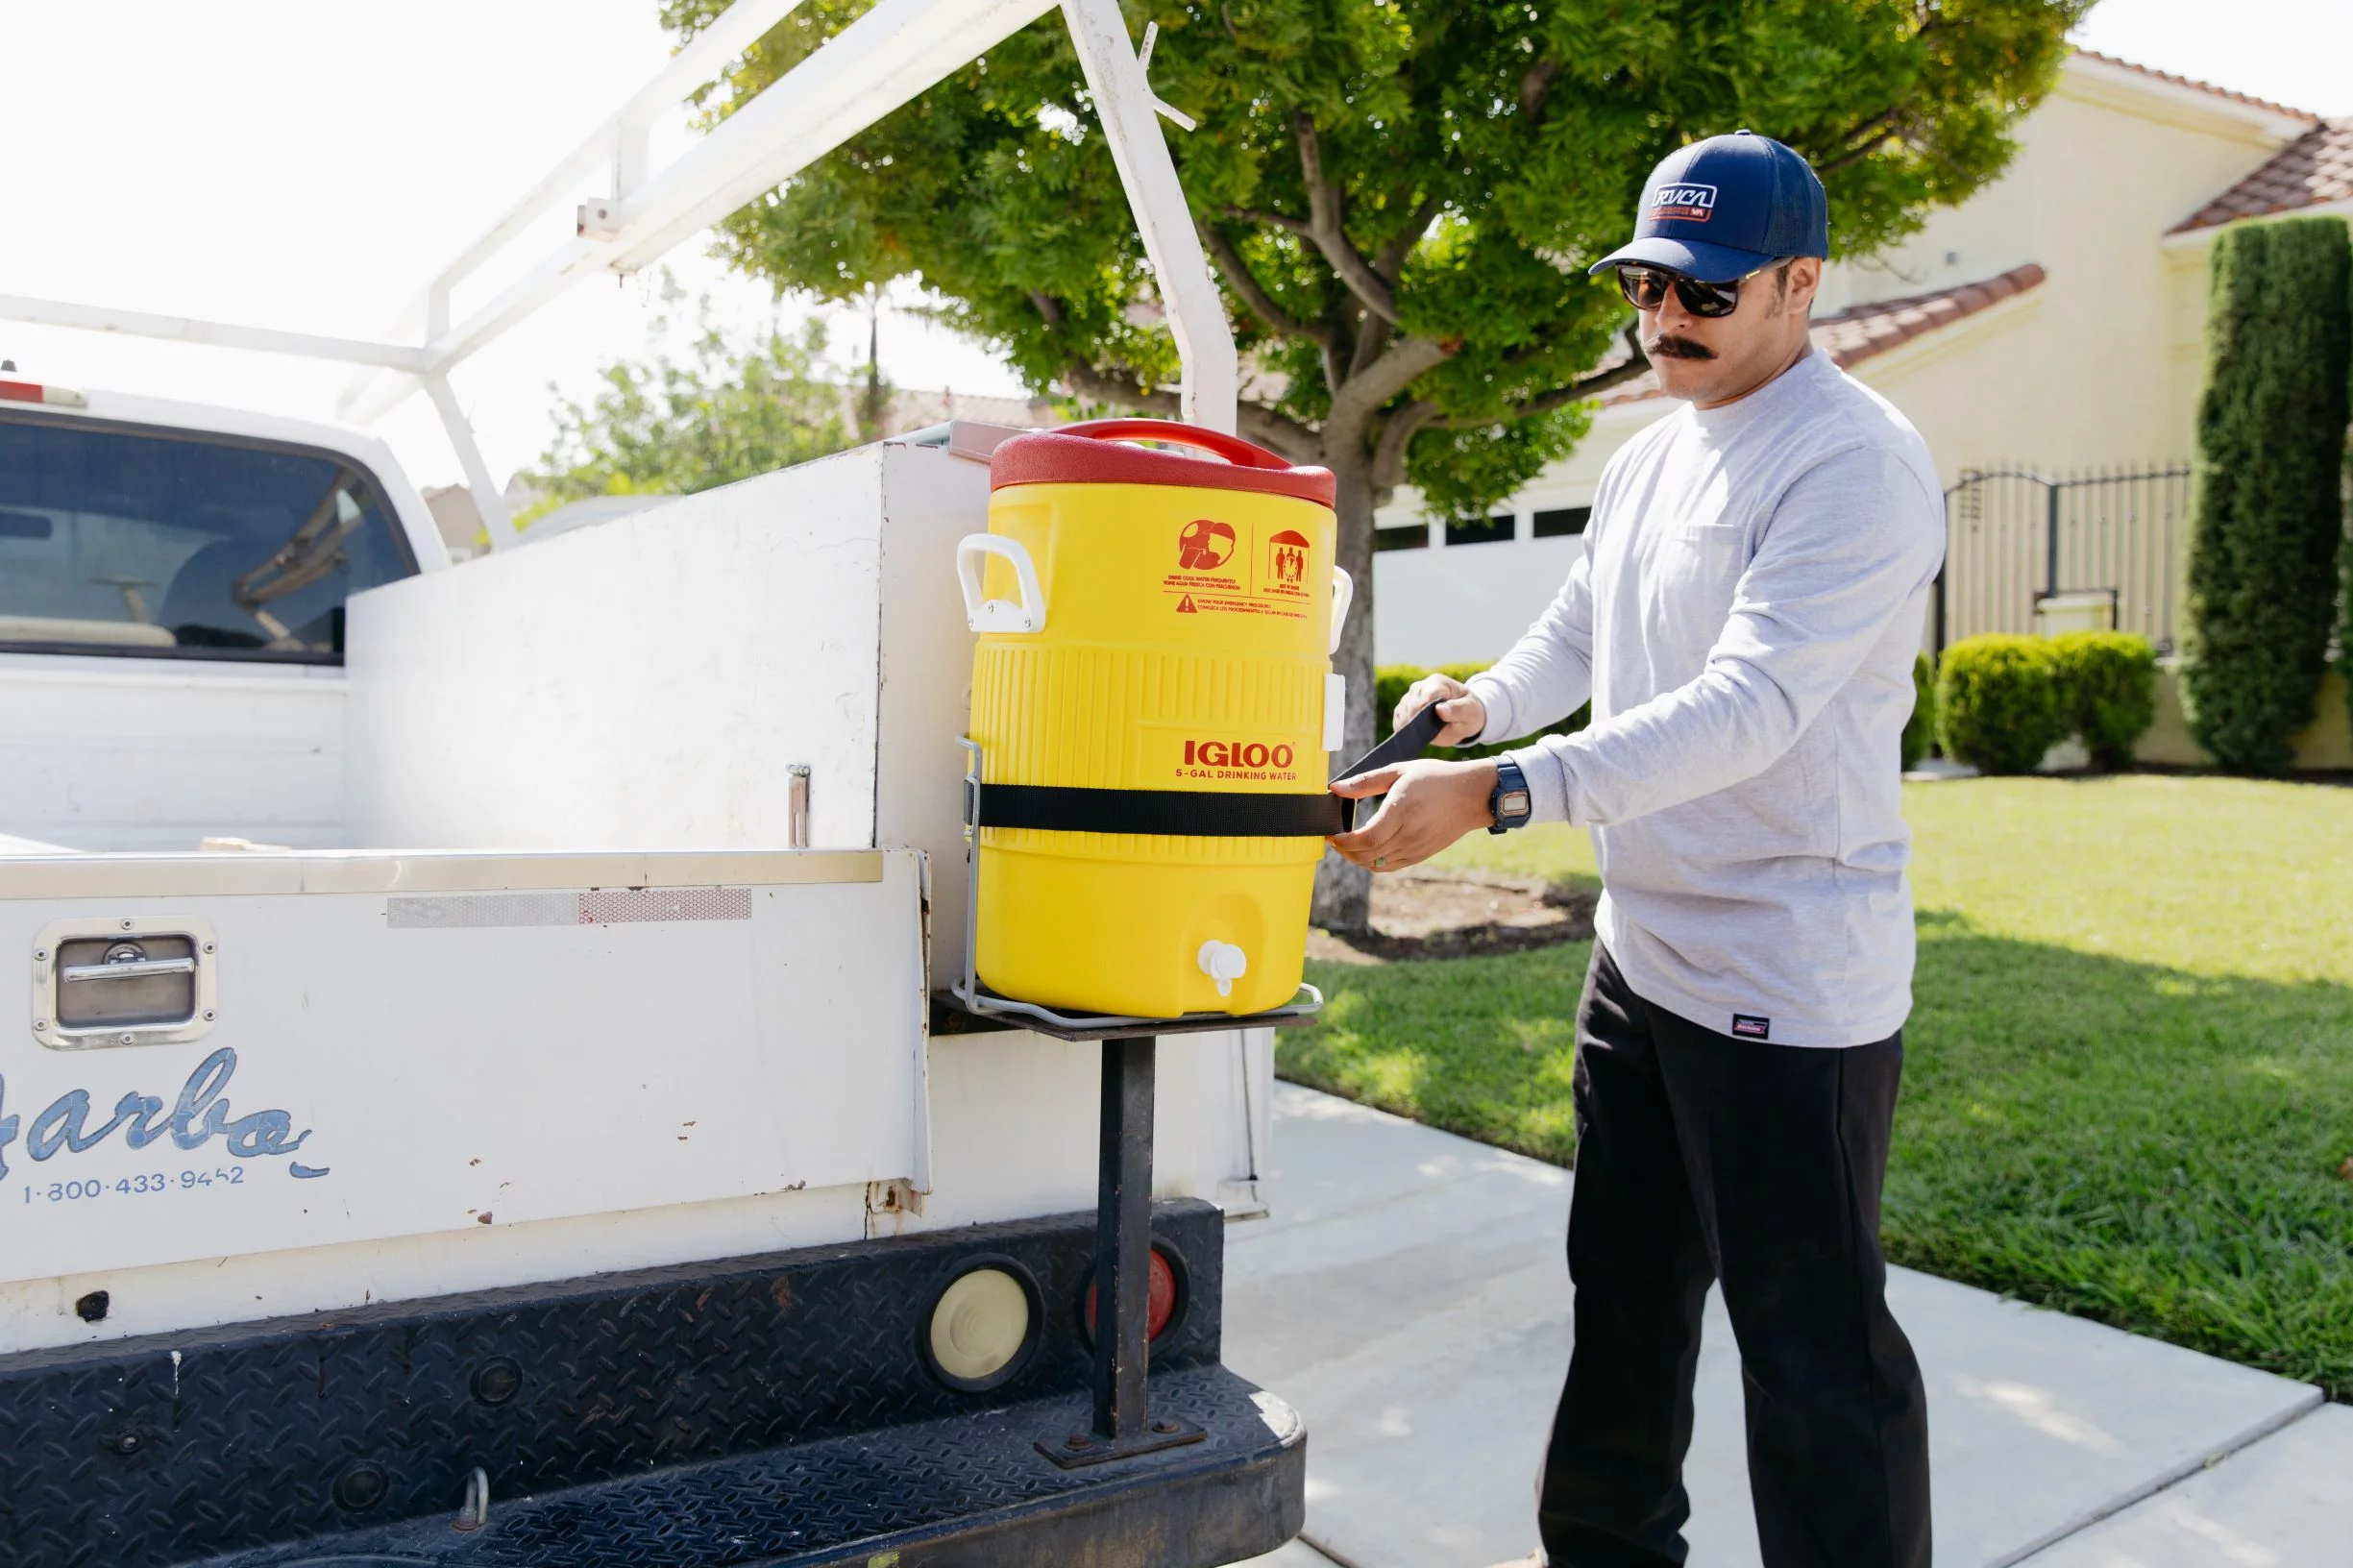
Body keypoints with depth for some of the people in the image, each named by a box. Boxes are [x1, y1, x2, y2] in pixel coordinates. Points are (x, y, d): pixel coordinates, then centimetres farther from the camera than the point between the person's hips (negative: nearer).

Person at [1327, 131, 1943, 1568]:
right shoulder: (1648, 461, 12)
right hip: (1641, 953, 9)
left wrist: (1495, 793, -35)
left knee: (1816, 1342, 0)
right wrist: (1486, 702, 1)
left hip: (1792, 982, -9)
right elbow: (1577, 629, 23)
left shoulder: (1856, 463, -16)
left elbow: (1749, 705, -28)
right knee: (1625, 1293, 21)